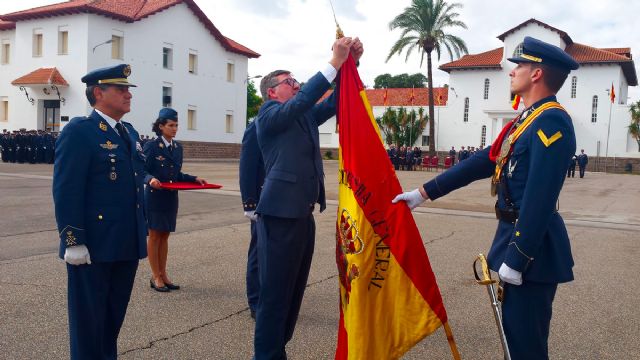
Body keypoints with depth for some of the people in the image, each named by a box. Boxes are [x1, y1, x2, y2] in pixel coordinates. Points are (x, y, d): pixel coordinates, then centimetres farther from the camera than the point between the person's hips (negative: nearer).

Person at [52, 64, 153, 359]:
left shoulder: (130, 132, 14)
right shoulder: (78, 131, -11)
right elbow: (66, 191, -16)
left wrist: (142, 230, 16)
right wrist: (73, 241, -19)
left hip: (126, 244, 8)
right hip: (92, 246, -7)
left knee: (115, 314, 19)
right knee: (88, 318, 7)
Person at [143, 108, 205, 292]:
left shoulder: (178, 147, 9)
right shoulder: (151, 146, -8)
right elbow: (143, 171, -10)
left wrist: (194, 178, 2)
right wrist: (151, 179, -30)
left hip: (171, 197, 6)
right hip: (155, 197, -6)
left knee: (164, 235, 12)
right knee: (155, 235, 3)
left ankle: (163, 274, 20)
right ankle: (156, 277, 11)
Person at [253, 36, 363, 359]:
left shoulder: (305, 115, 17)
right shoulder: (268, 114, -5)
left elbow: (334, 102, 10)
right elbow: (303, 99, -21)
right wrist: (334, 62, -21)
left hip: (303, 214, 9)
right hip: (281, 214, -8)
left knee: (293, 291, 15)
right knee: (274, 293, -3)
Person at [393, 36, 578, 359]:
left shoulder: (552, 120, -17)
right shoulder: (527, 119, 14)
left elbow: (539, 197, -23)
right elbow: (483, 162, 16)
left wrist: (517, 259, -22)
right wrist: (424, 192, 15)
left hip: (532, 248, -10)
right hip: (516, 234, 10)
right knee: (514, 331, 20)